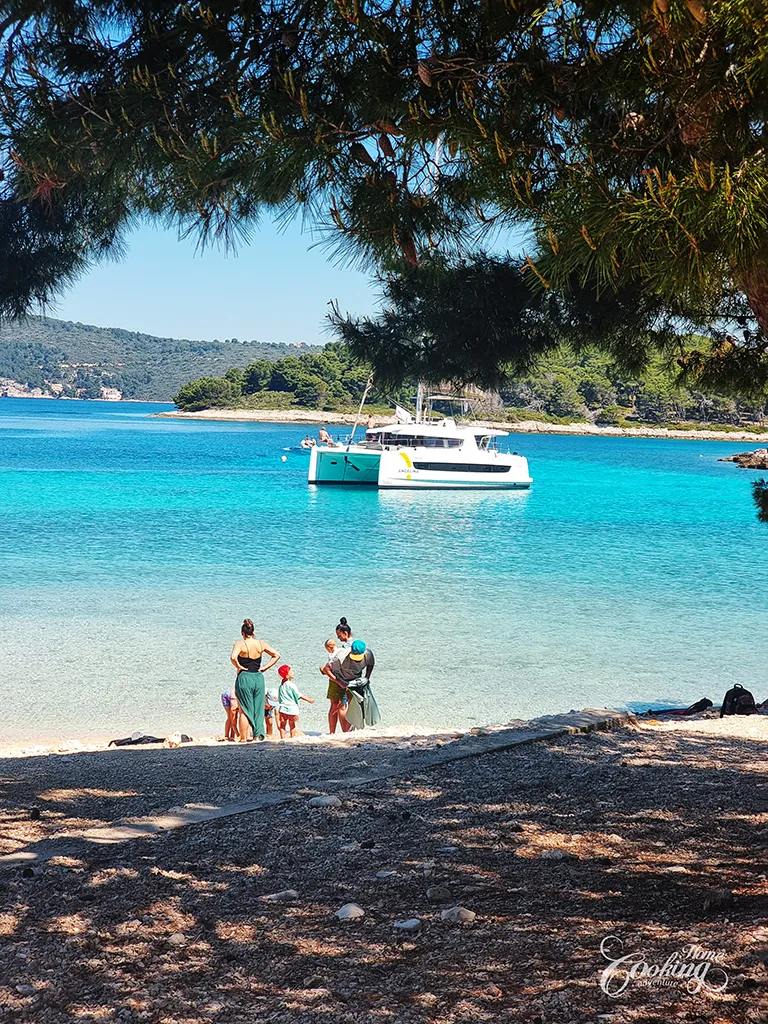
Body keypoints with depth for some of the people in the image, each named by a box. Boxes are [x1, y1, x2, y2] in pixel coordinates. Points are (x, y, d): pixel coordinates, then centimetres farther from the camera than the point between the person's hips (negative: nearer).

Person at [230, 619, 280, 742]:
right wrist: (265, 668, 6)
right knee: (258, 709, 12)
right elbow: (276, 655, 8)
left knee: (244, 710, 3)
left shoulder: (240, 644, -9)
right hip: (259, 678, 4)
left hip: (244, 678, -4)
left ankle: (243, 738, 4)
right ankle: (257, 736, 12)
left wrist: (238, 667, -9)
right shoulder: (261, 644, 5)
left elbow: (233, 657, -26)